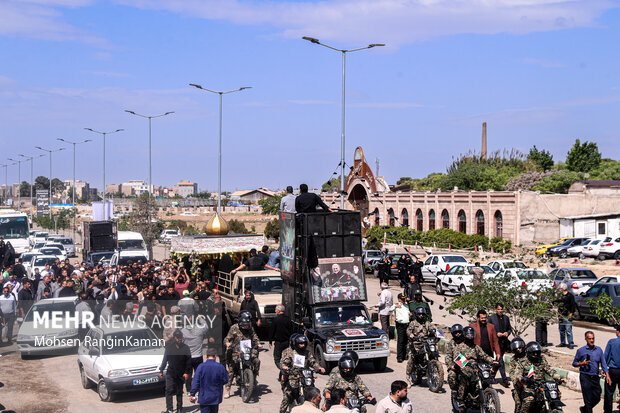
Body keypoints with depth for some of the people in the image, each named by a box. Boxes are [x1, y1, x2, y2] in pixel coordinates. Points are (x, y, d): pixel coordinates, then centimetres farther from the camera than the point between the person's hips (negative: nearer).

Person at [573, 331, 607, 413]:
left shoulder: (599, 350, 7)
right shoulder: (581, 350, -2)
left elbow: (603, 363, 10)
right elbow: (574, 363, 4)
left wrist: (607, 375, -1)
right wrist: (582, 364, -15)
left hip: (595, 378, 4)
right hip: (585, 377, -4)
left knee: (597, 398, 9)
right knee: (588, 399, -4)